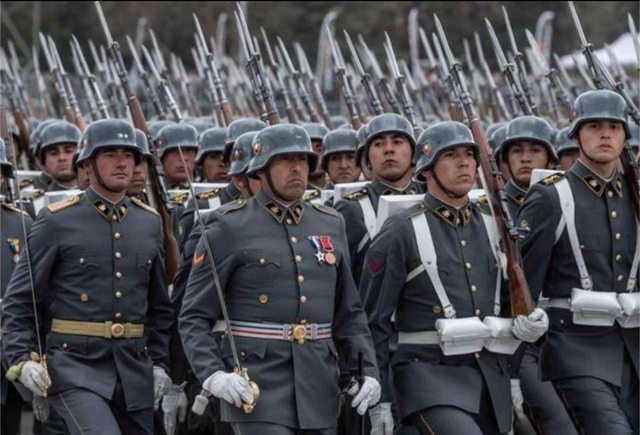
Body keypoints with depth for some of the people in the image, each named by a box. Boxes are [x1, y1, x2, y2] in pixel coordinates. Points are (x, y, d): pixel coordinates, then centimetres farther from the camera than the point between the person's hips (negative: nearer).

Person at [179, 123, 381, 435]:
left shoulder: (330, 225, 14)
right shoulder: (229, 227, -2)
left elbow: (349, 312, 19)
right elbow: (194, 318, -3)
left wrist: (368, 370, 6)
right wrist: (213, 375, -19)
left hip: (319, 383, 6)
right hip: (256, 387, -6)